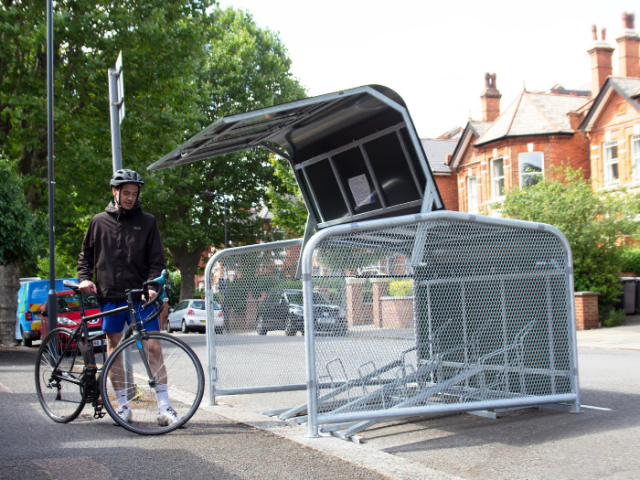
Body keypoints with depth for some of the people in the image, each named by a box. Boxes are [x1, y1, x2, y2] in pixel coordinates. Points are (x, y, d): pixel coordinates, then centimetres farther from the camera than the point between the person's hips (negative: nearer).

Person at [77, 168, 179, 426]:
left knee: (153, 347, -8)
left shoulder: (147, 222, 5)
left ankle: (164, 407, -4)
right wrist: (84, 278, 3)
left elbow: (158, 260, 3)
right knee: (114, 349, 6)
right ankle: (123, 406, 16)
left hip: (140, 297, -2)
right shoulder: (99, 222, 10)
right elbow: (86, 255, 20)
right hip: (110, 297, 2)